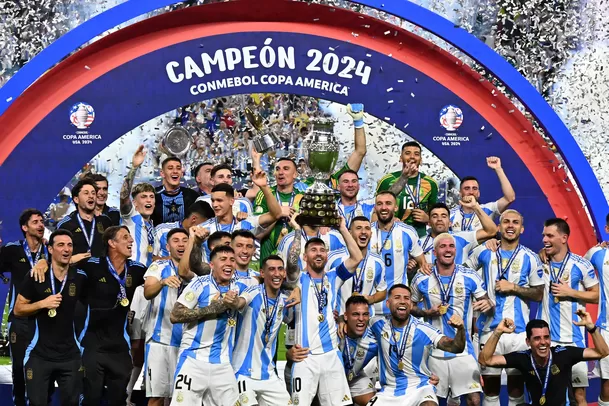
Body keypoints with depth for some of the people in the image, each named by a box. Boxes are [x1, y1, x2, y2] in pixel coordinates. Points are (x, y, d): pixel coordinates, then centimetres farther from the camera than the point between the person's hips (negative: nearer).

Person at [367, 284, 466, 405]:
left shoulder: (423, 329, -9)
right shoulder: (379, 326, -1)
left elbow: (455, 348, -17)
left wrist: (460, 329, -36)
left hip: (419, 387, -3)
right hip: (390, 390, 4)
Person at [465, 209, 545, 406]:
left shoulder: (530, 258, 0)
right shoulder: (483, 252, 4)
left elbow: (538, 294, 2)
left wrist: (513, 288, -11)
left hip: (518, 329, -1)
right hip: (489, 328, 1)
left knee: (516, 382, 5)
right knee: (490, 383, 6)